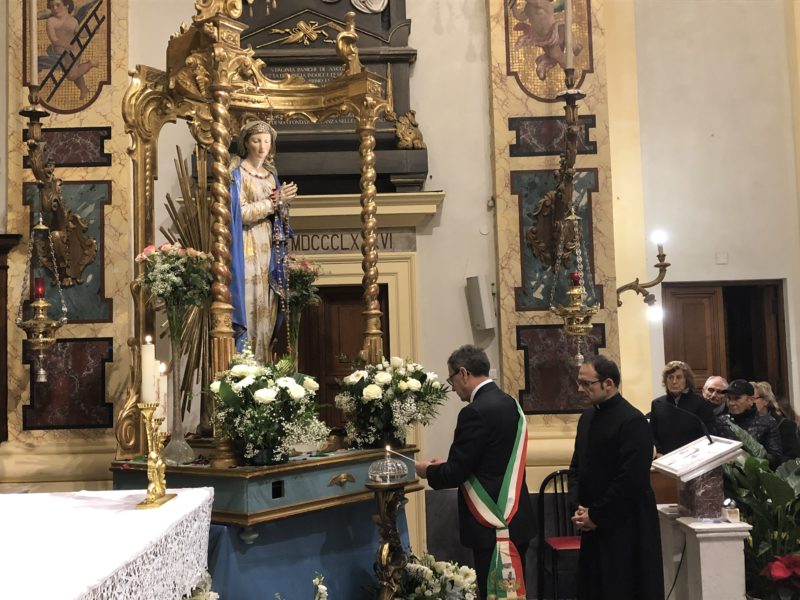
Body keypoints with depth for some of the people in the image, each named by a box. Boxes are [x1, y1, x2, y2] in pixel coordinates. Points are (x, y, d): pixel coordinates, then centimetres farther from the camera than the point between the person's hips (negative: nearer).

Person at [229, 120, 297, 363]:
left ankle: (262, 366, 12)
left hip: (268, 248, 7)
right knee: (249, 305, -9)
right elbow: (241, 213, -15)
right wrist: (274, 201, -16)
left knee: (267, 307, 6)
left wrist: (282, 203, -5)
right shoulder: (236, 173, -6)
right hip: (247, 248, -7)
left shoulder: (271, 174, 15)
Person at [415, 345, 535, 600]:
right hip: (514, 517, 9)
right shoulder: (509, 403, 8)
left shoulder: (475, 411, -20)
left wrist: (429, 470, 1)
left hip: (493, 522, -9)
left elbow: (457, 473, -18)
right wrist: (448, 463, 15)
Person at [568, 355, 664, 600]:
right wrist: (578, 507, 0)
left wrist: (595, 515, -14)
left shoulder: (633, 421, -15)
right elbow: (576, 466, 16)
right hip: (593, 525, 7)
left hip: (625, 527, -7)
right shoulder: (587, 418, 10)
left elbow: (631, 479, -20)